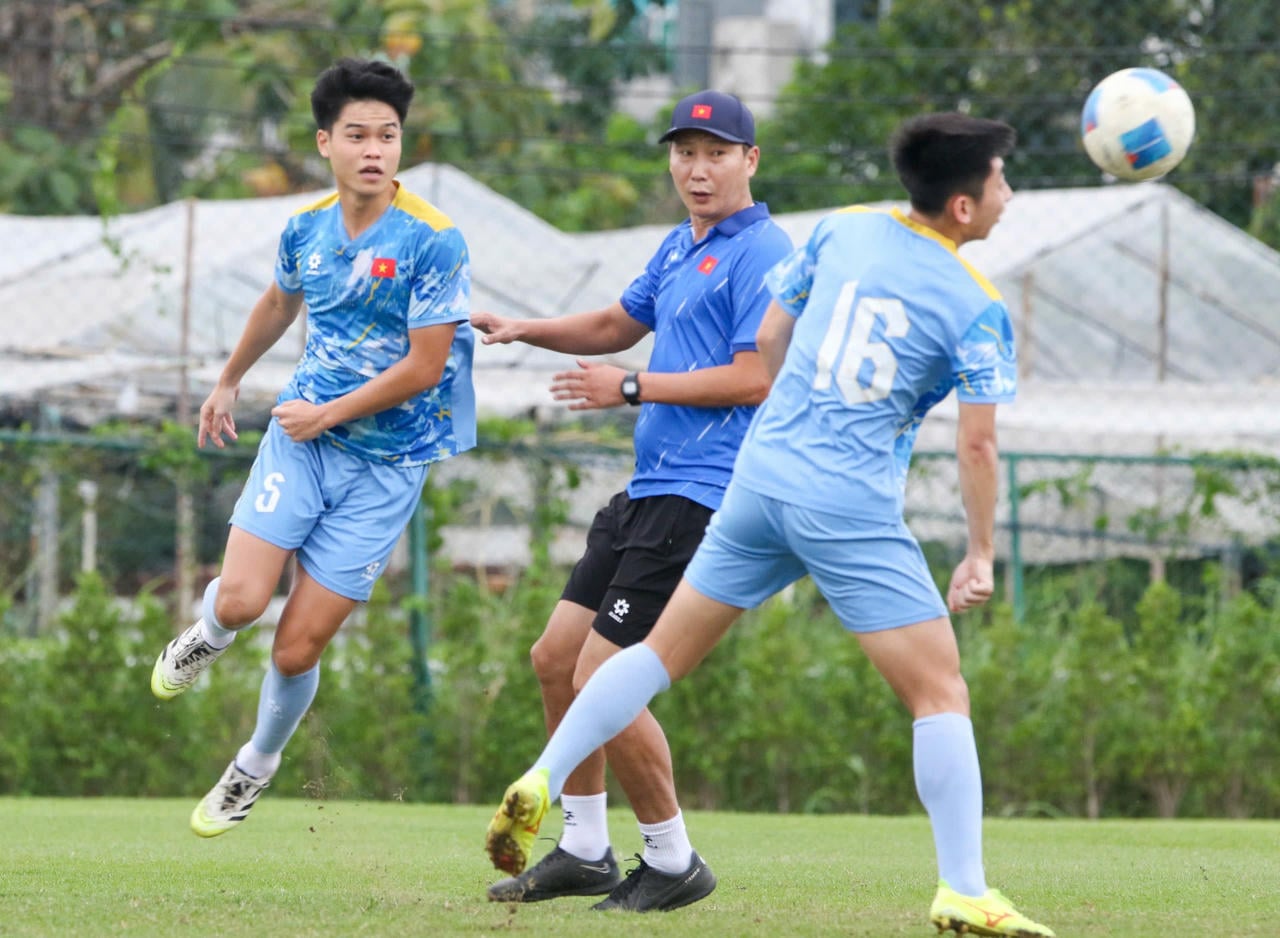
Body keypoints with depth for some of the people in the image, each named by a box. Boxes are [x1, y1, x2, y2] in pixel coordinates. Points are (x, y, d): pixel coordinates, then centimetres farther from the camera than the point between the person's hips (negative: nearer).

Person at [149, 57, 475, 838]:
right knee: (240, 598, -14)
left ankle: (259, 765, 26)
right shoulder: (307, 229, 0)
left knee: (297, 648, -3)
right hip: (301, 434, 3)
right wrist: (229, 383, 36)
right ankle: (207, 637, 25)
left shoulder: (433, 241, -17)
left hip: (387, 464, -3)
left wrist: (326, 415, -12)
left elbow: (423, 367, -16)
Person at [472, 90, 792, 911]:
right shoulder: (681, 249, 17)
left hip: (701, 496, -10)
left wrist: (632, 388, -14)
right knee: (557, 657, 12)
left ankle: (673, 863, 1)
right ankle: (585, 852, 23)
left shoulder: (760, 252, -11)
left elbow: (754, 378, -19)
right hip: (651, 489, 10)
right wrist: (524, 331, 17)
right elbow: (620, 324, 33)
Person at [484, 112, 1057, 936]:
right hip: (854, 512, -5)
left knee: (665, 652, 17)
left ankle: (541, 783, 9)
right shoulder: (979, 309, -7)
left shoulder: (842, 231, 8)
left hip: (761, 477, 5)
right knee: (942, 692, 0)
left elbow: (769, 338, 16)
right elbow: (977, 443, -9)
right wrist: (981, 555, 3)